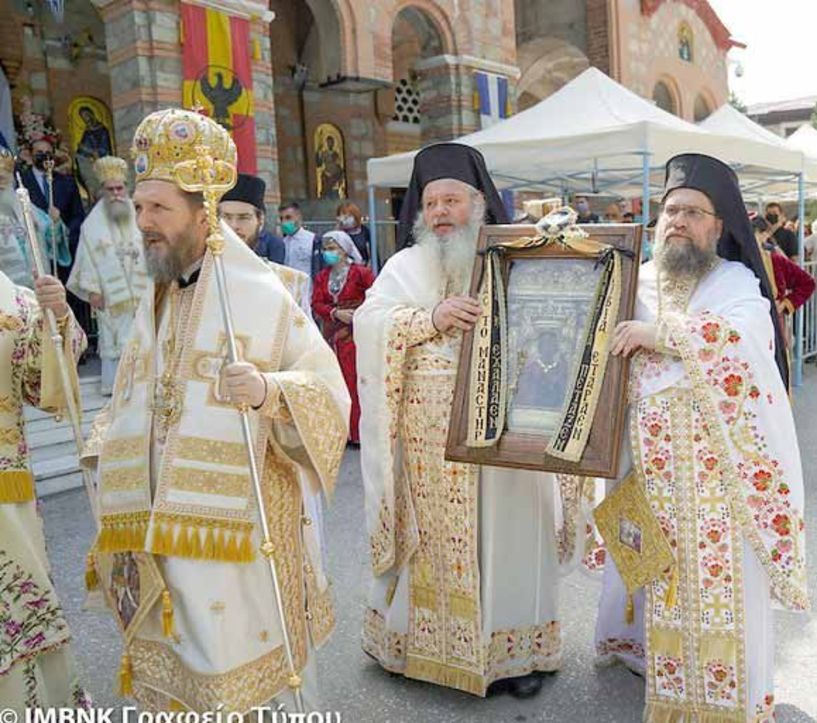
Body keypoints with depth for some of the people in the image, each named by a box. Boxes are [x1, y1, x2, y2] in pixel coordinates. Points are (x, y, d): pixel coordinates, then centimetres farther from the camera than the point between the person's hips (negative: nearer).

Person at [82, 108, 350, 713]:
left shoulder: (261, 297, -9)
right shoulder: (154, 305, 12)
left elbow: (329, 390, -12)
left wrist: (270, 392, -29)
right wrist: (111, 457, 11)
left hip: (240, 523, -6)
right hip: (163, 525, 6)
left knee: (249, 668, 4)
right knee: (178, 668, 16)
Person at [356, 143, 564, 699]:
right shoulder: (407, 265, 7)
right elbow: (370, 322, -7)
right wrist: (432, 317, -20)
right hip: (428, 436, 1)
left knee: (501, 534, 7)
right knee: (432, 535, 9)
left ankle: (514, 647, 23)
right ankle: (427, 641, 27)